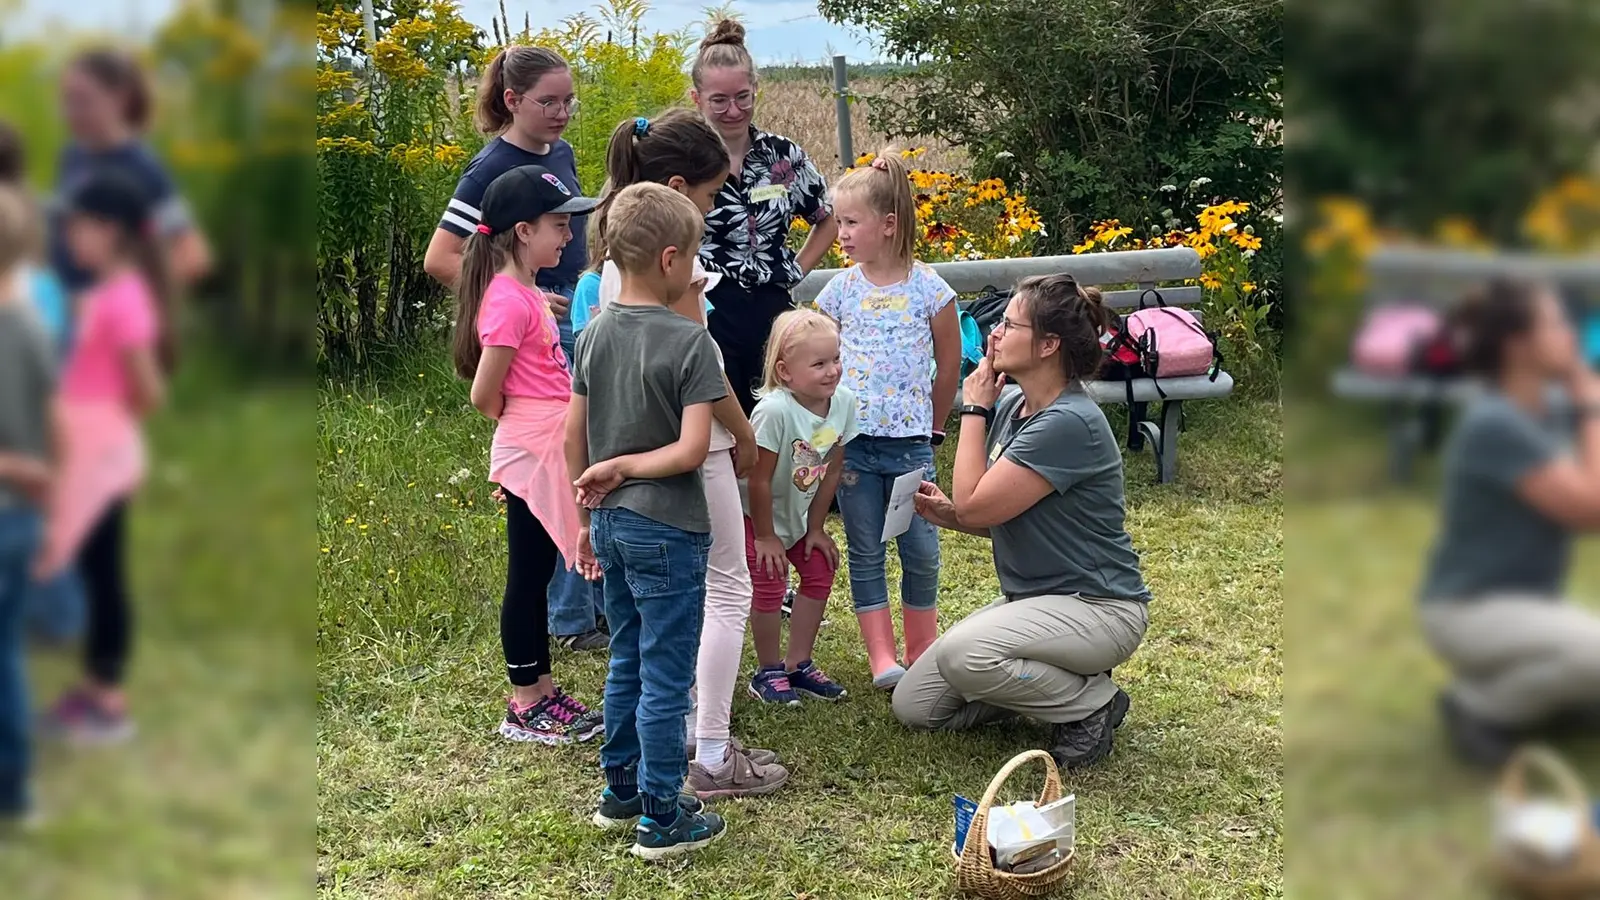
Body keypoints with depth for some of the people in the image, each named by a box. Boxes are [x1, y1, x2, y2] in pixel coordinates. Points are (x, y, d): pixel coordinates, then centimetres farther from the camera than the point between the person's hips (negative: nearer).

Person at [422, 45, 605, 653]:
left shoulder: (561, 154, 10)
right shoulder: (493, 169, -13)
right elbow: (440, 260, -17)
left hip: (582, 323, 8)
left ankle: (606, 597, 25)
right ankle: (571, 619, 9)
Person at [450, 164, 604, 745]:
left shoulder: (526, 293, 11)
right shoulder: (509, 301, -19)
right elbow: (485, 395, -18)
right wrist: (525, 424, -1)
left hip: (550, 452, 9)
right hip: (531, 455, -9)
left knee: (539, 572, 15)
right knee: (527, 577, 1)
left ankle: (541, 692, 25)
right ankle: (524, 708, 11)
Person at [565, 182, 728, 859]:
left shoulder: (594, 334, 3)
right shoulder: (690, 341, -16)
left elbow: (574, 438, 9)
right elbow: (691, 450, -21)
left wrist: (588, 518, 17)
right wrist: (624, 467, -8)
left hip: (610, 522, 7)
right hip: (665, 529, -7)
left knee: (626, 664, 21)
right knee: (665, 678, 3)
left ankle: (620, 791, 32)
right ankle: (661, 818, 11)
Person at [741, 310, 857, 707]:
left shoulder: (845, 401, -16)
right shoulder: (775, 410, -35)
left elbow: (830, 472, -5)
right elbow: (759, 480, -27)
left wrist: (816, 527, 0)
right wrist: (765, 537, -17)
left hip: (800, 512, 6)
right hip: (756, 512, -6)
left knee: (820, 573, 5)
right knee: (769, 585, -9)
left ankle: (798, 664, 20)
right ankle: (768, 672, 10)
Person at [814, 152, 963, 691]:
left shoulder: (929, 289, -5)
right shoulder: (840, 290, 1)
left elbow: (949, 364, 5)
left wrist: (933, 427, 11)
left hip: (910, 443, -1)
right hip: (853, 442, 2)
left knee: (921, 551, 5)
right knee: (866, 552, 4)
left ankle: (922, 651, 20)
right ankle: (881, 657, 9)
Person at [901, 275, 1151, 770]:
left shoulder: (1070, 423, -25)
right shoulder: (1009, 406, 3)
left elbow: (975, 506, -23)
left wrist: (974, 410, -13)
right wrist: (946, 512, -10)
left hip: (1098, 606, -8)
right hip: (1032, 599, 9)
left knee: (962, 655, -34)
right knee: (913, 707, 2)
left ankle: (1092, 703, -9)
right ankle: (1051, 685, 15)